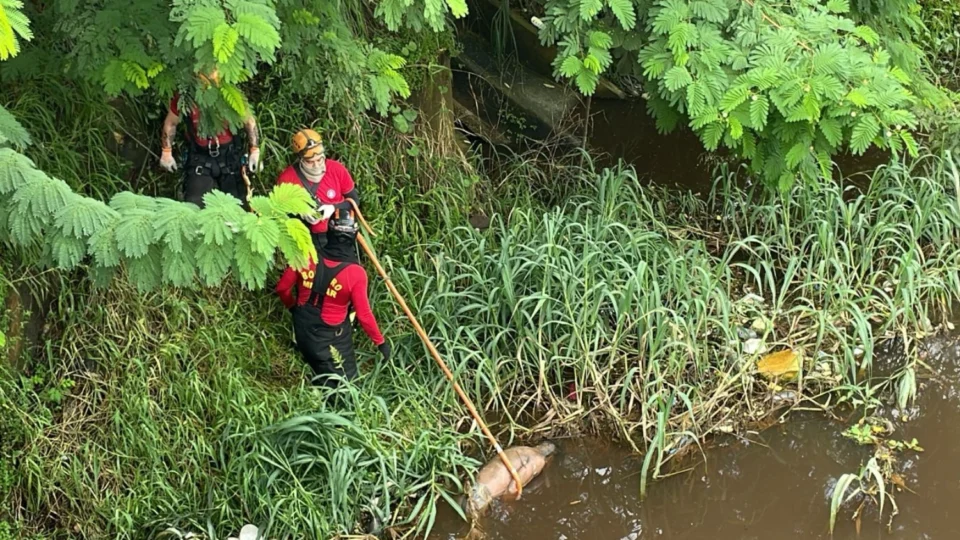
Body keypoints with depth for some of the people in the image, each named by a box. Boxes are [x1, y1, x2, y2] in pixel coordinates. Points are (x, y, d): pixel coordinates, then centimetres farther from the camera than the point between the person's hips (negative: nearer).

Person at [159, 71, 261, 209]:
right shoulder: (185, 97, -15)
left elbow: (249, 122, 0)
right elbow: (171, 123, 3)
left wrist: (255, 151, -1)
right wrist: (167, 152, 8)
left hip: (229, 155, 0)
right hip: (199, 157, 0)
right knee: (195, 206, -9)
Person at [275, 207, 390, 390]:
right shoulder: (355, 273, -25)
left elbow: (282, 288, -3)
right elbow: (364, 315, -18)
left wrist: (293, 307, 18)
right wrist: (380, 342, -3)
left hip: (302, 330, 5)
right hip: (331, 338, -5)